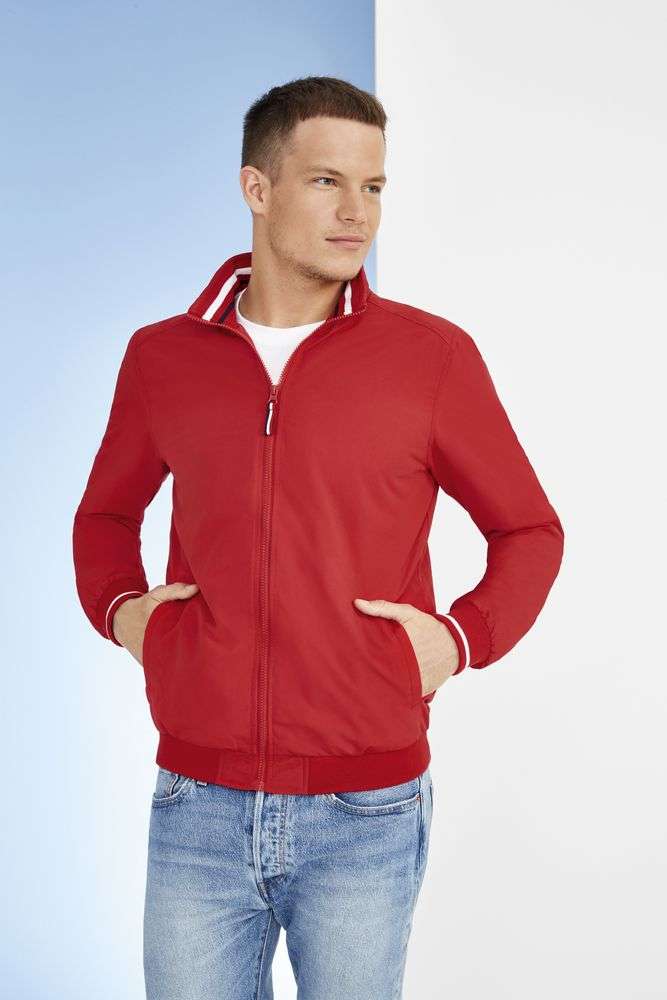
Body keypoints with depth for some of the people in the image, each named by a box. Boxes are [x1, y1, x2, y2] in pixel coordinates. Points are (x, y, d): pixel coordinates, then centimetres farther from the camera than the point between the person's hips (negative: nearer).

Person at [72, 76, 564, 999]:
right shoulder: (161, 357, 4)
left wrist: (461, 639, -8)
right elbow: (106, 514, 21)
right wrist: (118, 609, 2)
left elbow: (530, 530, 7)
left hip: (365, 817, -1)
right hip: (198, 812, 2)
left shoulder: (433, 354, -3)